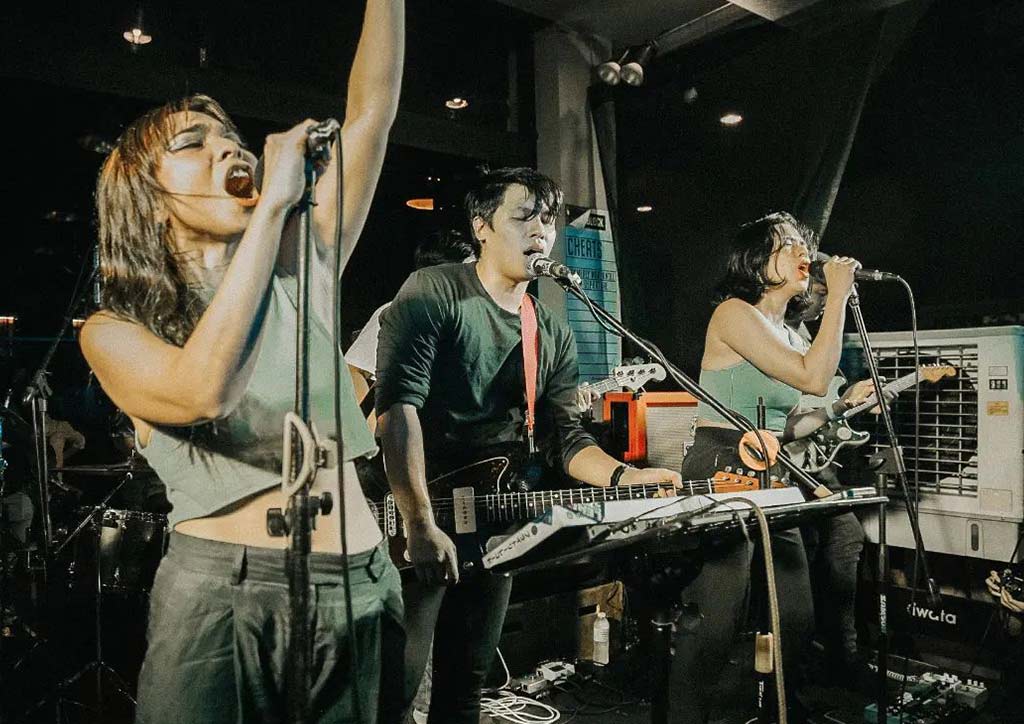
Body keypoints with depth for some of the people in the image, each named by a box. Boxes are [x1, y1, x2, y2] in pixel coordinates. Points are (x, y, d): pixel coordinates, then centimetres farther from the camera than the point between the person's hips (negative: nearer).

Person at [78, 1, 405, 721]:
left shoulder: (299, 271, 5)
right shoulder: (114, 330, -3)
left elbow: (370, 113, 1)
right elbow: (205, 392, -26)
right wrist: (274, 202, -21)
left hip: (364, 587, 4)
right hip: (222, 599, -3)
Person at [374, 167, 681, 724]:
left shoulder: (553, 334, 9)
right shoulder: (433, 293, -11)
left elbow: (563, 436, 6)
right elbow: (398, 406, -19)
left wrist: (624, 476, -14)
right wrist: (422, 525, -25)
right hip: (414, 517, -6)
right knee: (398, 679, -1)